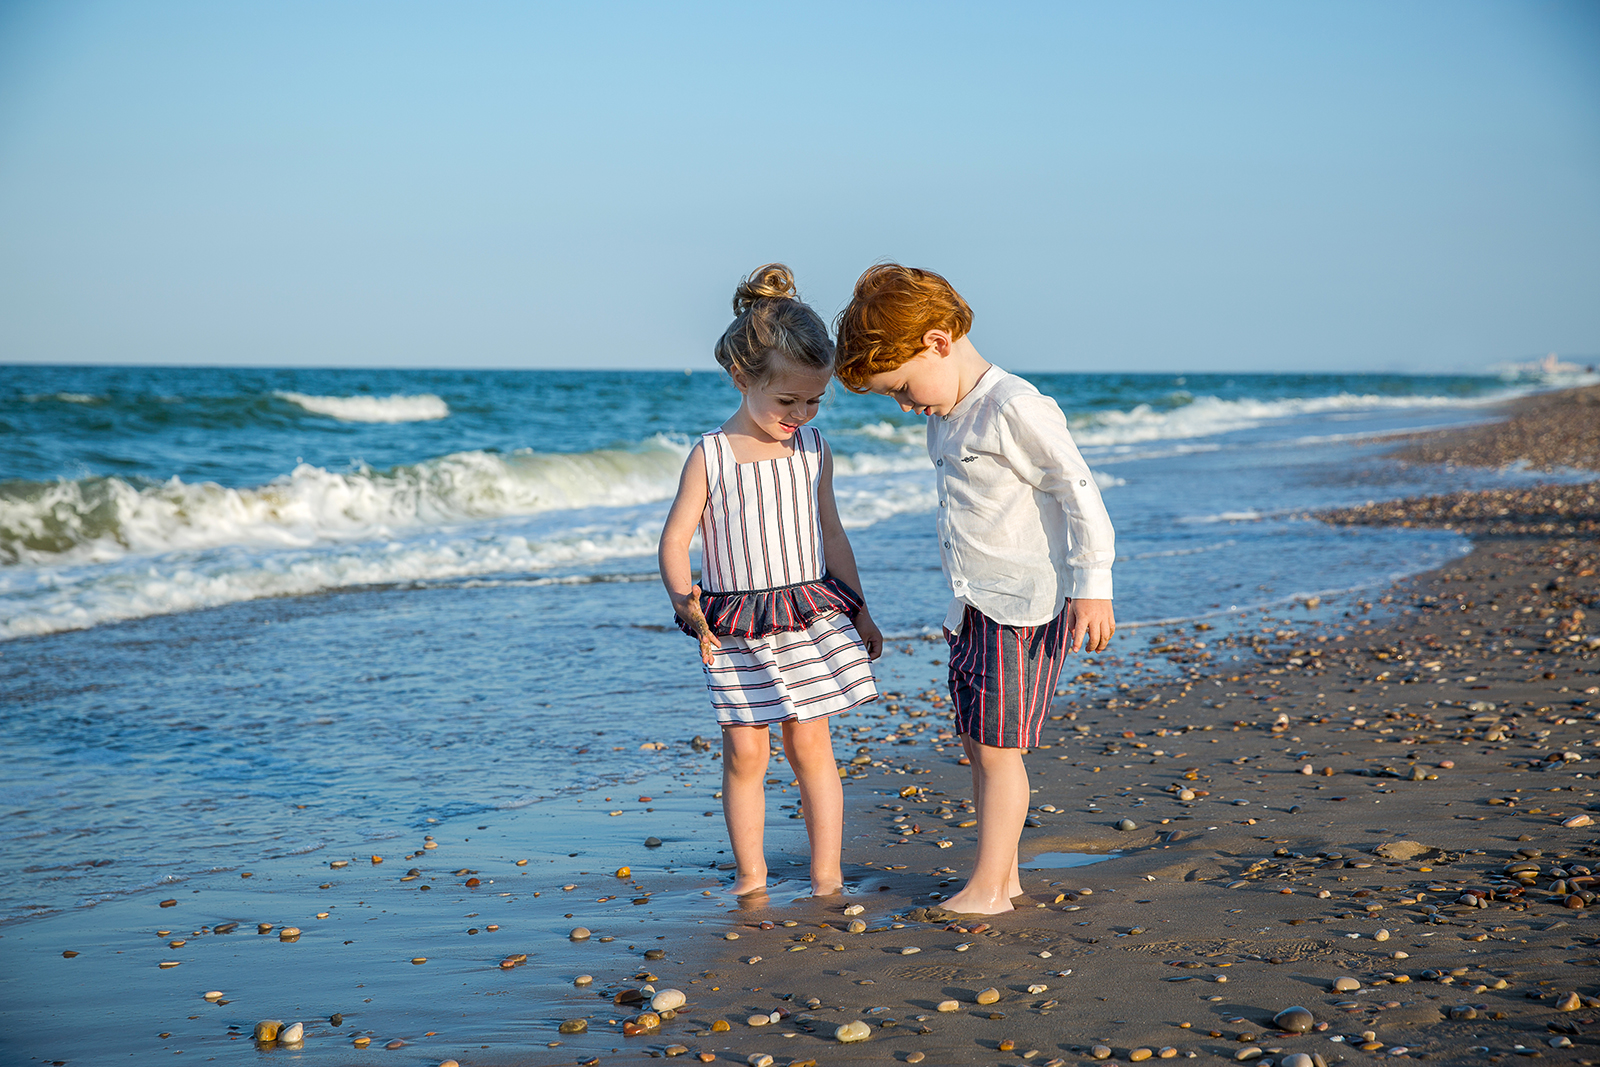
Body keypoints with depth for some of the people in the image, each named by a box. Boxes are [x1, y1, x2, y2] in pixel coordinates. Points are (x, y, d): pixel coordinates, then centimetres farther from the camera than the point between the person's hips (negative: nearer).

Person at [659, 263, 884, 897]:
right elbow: (675, 540, -6)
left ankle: (826, 876, 8)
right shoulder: (710, 457, -7)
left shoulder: (813, 449, 3)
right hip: (734, 628, -2)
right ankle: (750, 876, 15)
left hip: (811, 616, 2)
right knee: (744, 751, 1)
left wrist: (859, 609, 15)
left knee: (810, 744, 1)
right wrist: (684, 601, -23)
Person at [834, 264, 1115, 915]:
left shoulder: (1015, 407, -18)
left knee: (997, 746, -6)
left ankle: (988, 887, 1)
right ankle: (1004, 875, 19)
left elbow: (1077, 490, -16)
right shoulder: (944, 415, 12)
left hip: (1025, 605, -9)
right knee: (976, 743, 10)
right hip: (973, 606, 9)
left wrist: (1092, 586, -16)